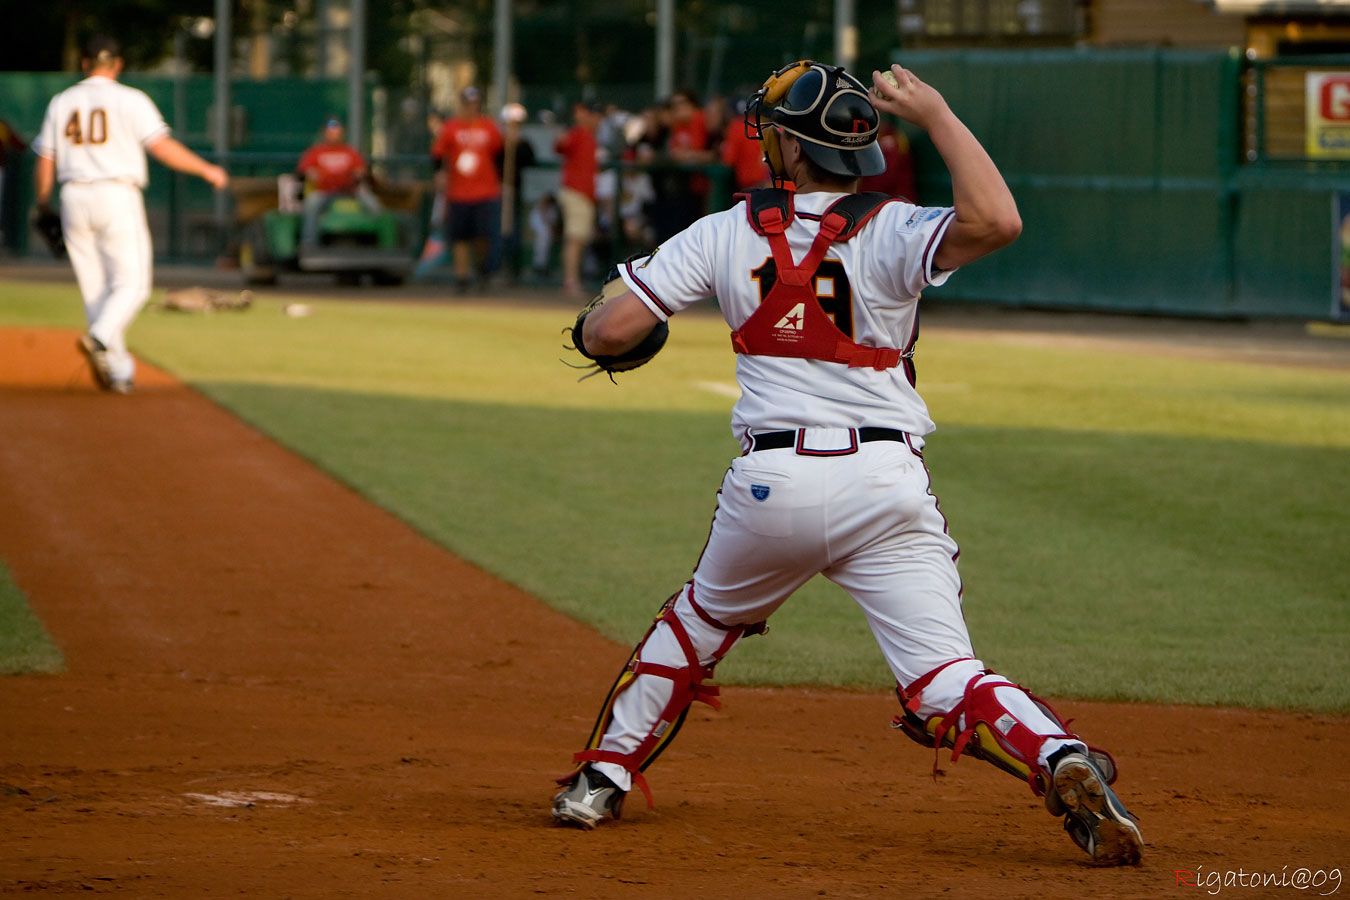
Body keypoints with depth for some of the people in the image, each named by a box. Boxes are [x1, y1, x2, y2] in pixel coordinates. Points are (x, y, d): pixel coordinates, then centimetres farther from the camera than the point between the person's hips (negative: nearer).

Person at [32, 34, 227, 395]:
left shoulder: (61, 103, 9)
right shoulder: (130, 100, -2)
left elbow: (45, 163, 7)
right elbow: (162, 147, -11)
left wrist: (43, 204, 20)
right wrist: (206, 170, -1)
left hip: (74, 200, 4)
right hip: (117, 196, -4)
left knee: (95, 288, 9)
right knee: (131, 283, 0)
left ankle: (118, 370, 8)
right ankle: (100, 338, -27)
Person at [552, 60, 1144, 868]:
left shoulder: (724, 235, 3)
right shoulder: (890, 234, -4)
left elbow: (610, 330, 1)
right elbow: (995, 221, -23)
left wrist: (593, 329, 26)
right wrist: (935, 114, -11)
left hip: (771, 483, 1)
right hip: (887, 484, -1)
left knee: (699, 622, 29)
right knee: (945, 683, -5)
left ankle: (602, 779, 33)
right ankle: (1063, 762, -31)